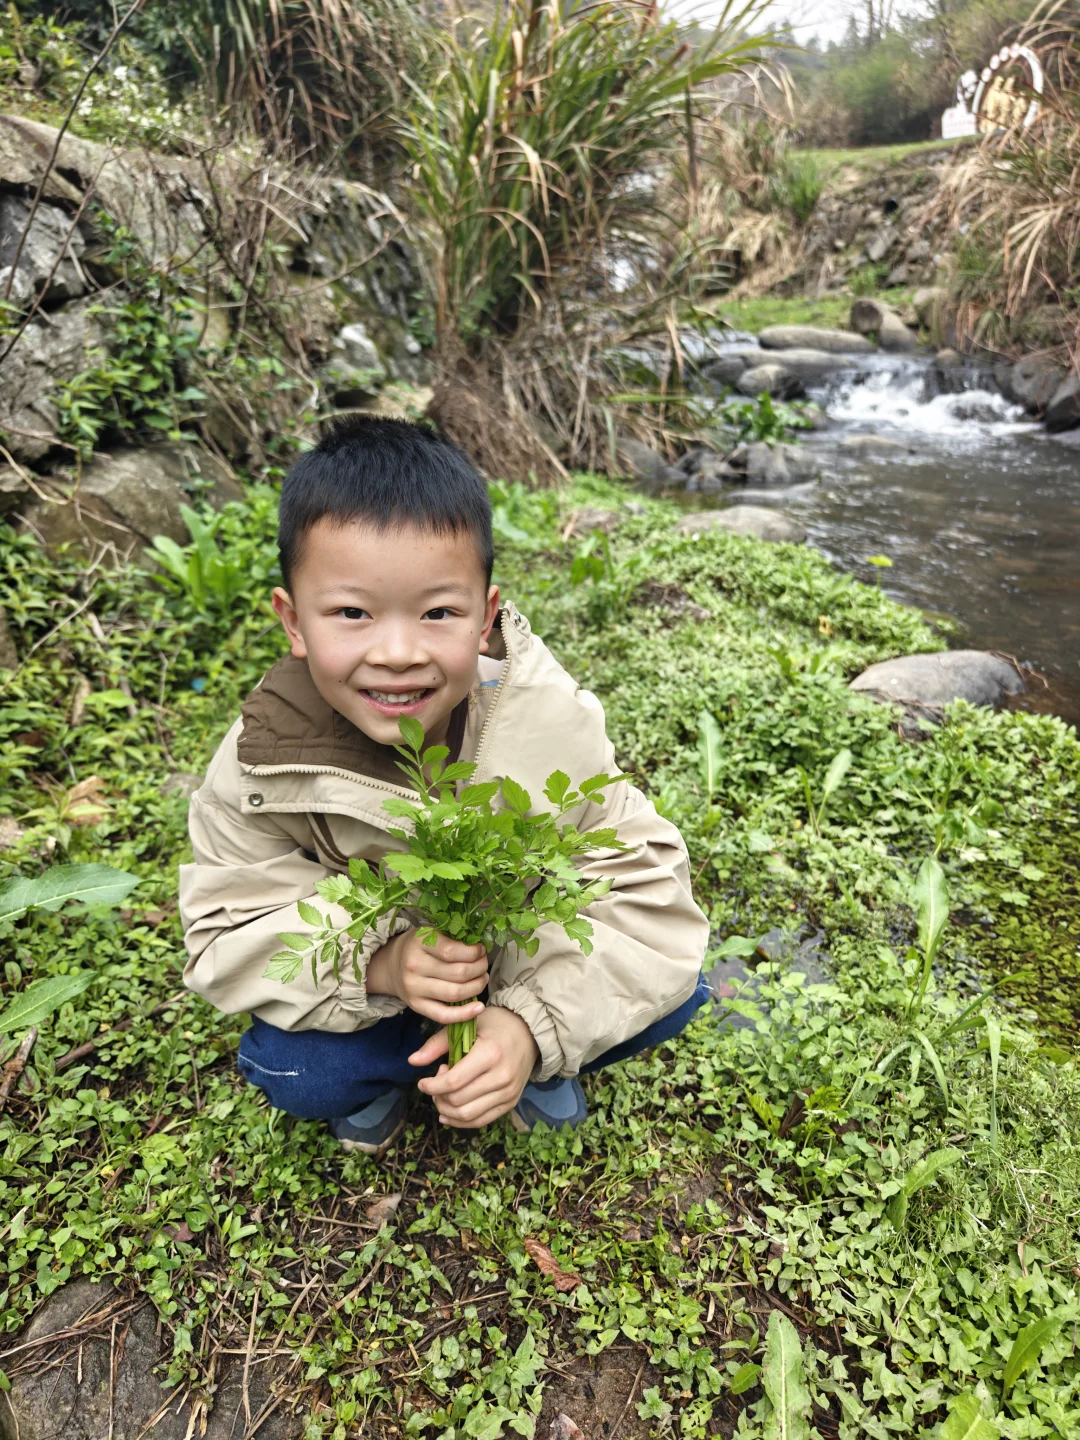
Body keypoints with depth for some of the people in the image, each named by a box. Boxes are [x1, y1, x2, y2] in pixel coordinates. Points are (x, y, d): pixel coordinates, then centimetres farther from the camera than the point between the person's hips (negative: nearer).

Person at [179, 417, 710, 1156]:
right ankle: (379, 1077, 7)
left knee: (673, 992, -19)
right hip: (365, 979, 0)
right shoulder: (262, 761, -25)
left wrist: (536, 1023, -38)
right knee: (286, 1067, -26)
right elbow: (229, 934, -18)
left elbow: (644, 891, -24)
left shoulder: (548, 720, -28)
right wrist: (375, 966, -37)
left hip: (528, 974, 1)